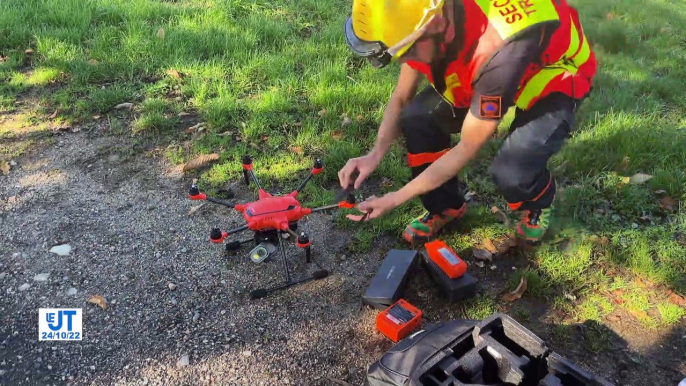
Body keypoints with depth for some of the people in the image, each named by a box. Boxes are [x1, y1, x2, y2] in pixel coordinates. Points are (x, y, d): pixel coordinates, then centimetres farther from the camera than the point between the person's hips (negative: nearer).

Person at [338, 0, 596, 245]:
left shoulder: (499, 49, -42)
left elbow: (467, 149, -30)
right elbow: (401, 98, -7)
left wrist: (396, 198, -26)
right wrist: (374, 155, -22)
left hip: (555, 77, -6)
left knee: (511, 172, -30)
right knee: (416, 119, -15)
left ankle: (538, 205, 9)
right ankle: (445, 207, 9)